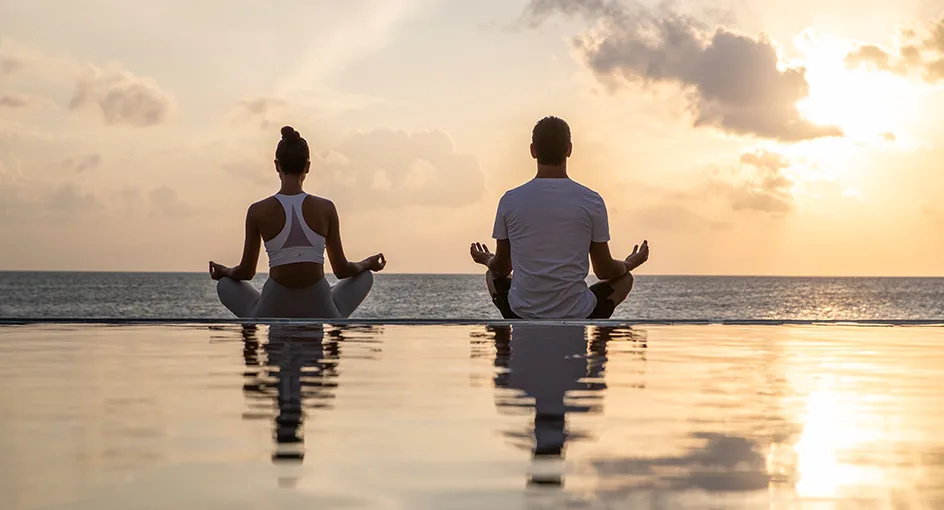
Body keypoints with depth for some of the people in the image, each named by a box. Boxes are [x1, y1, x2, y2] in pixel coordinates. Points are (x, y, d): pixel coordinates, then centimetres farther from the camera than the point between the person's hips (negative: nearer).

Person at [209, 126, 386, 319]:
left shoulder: (258, 211, -6)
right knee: (365, 277, 30)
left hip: (273, 314, 0)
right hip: (319, 315, 0)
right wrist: (367, 264, 25)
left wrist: (224, 271, 28)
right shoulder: (326, 208, -5)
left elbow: (246, 272, 4)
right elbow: (342, 270, 3)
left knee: (225, 284, 31)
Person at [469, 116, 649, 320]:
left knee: (493, 275, 34)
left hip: (522, 315, 2)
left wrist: (486, 260, 34)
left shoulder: (510, 201, -4)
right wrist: (629, 264, 26)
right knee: (624, 277, 27)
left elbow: (501, 267, 9)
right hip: (576, 317, -1)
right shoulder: (591, 201, -8)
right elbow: (604, 271, 3)